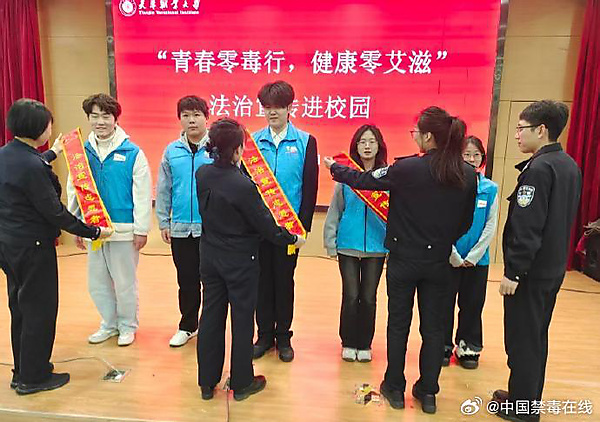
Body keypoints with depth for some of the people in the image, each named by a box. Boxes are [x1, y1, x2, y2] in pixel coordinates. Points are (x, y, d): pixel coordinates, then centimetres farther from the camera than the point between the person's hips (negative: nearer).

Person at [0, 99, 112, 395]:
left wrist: (52, 153, 40)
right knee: (39, 311, 7)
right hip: (33, 248, -9)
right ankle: (33, 378, 23)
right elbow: (55, 213, -22)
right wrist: (93, 232, -14)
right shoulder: (32, 167, -25)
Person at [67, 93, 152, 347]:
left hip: (124, 229, -4)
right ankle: (109, 324, 35)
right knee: (97, 282, 14)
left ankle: (128, 326, 28)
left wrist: (141, 229, -10)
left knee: (125, 282, 7)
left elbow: (143, 194, -9)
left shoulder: (132, 153, -8)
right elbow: (73, 191, 9)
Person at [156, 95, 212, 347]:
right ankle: (188, 325, 33)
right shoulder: (172, 151, 5)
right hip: (180, 228, 3)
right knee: (186, 280, 15)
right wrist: (163, 222, 7)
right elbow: (163, 190, 9)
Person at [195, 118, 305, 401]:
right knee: (242, 320, 9)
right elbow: (266, 226, -17)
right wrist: (292, 239, -2)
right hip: (240, 262, -6)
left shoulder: (202, 174, -6)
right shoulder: (243, 185, -25)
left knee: (211, 316, 15)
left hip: (210, 257, 6)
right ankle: (242, 383, 25)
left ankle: (207, 382, 29)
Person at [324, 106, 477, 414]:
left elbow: (362, 181, -7)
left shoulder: (408, 168, -17)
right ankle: (428, 392, 28)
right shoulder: (468, 175, -5)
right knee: (433, 326, 15)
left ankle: (395, 388, 28)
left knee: (399, 324, 13)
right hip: (438, 262, 3)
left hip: (404, 259, -3)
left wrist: (334, 167, 10)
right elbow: (465, 223, 4)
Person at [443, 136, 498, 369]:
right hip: (449, 257, -2)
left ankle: (468, 347, 31)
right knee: (445, 303, 10)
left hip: (477, 259, 2)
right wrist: (454, 255, -12)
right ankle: (443, 346, 27)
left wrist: (473, 256, -8)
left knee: (473, 304, 14)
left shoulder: (490, 188, -2)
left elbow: (490, 226, -1)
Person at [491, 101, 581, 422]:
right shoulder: (569, 166, 9)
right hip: (552, 268, 9)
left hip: (531, 271, -9)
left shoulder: (538, 169, -20)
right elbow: (561, 220, 15)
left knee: (521, 339, 4)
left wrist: (513, 272, -19)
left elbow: (527, 228, -24)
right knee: (536, 336, 19)